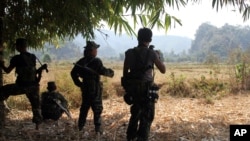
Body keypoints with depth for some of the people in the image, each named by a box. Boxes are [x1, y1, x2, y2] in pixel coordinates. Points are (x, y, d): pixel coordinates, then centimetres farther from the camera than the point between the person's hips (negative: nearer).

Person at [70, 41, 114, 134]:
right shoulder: (96, 61, -15)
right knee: (97, 108, 1)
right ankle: (98, 129, 1)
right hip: (95, 88, -6)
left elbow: (73, 73, 9)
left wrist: (79, 83, 13)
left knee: (84, 107, 17)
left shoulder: (81, 61, 6)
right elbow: (103, 71, -21)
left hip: (85, 88, 6)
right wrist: (110, 72, -2)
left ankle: (80, 127, 23)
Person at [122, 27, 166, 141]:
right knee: (146, 117, 5)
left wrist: (127, 87, 14)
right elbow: (163, 70, 1)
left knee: (135, 113, 23)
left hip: (133, 89, 5)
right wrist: (158, 57, 15)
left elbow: (125, 72, 3)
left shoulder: (130, 53, 1)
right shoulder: (152, 53, -8)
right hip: (146, 89, -4)